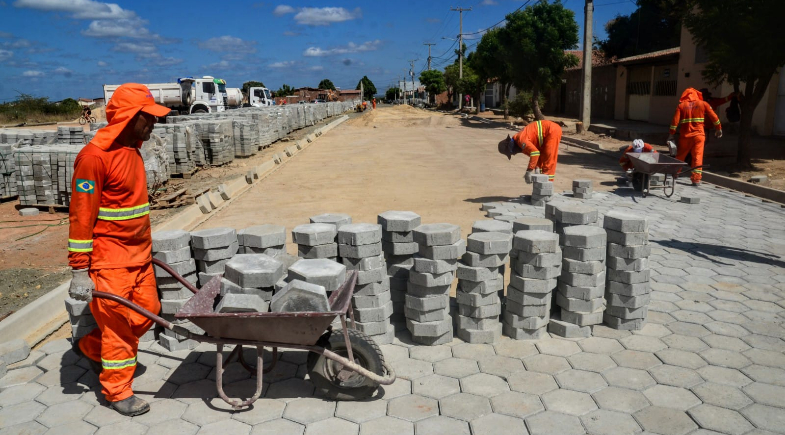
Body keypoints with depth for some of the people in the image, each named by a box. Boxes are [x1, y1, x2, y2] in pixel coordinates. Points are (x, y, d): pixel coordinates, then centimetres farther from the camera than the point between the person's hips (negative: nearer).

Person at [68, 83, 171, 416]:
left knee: (147, 311, 14)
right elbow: (81, 216, -18)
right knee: (118, 323, 2)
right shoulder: (95, 156, -18)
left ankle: (90, 348, 36)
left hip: (138, 254, 9)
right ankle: (117, 392, 19)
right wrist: (79, 270, -18)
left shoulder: (132, 149, 9)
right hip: (110, 260, -8)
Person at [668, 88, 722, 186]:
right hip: (698, 135, -1)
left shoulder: (681, 106, 3)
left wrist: (672, 134, 1)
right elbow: (714, 117, 6)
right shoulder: (703, 104, 4)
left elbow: (675, 121, -4)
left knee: (680, 156, 14)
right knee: (697, 157, -1)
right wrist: (718, 129, 17)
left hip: (685, 136, 1)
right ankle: (696, 179, -6)